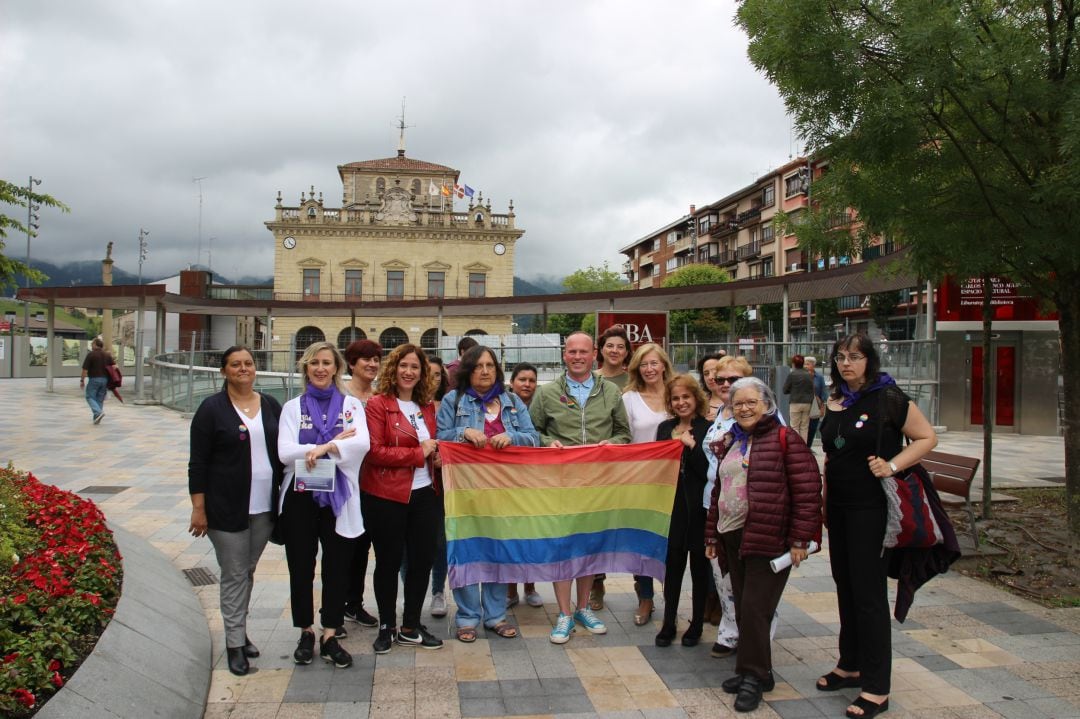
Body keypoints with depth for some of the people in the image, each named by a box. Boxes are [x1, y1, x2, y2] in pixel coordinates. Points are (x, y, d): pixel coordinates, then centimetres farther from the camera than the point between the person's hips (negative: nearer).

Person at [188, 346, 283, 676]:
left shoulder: (270, 406, 6)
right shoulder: (212, 408, -6)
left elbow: (282, 451, 13)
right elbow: (198, 462, -6)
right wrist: (198, 508, -10)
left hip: (265, 507, 4)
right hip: (227, 508, -4)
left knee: (248, 571, 16)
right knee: (234, 574, 2)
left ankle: (239, 630, 30)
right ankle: (235, 643, 13)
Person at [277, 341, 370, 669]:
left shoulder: (351, 405, 4)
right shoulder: (293, 407, 5)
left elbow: (363, 443, -13)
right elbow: (285, 452, -9)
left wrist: (324, 447, -26)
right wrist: (336, 443, -13)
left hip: (339, 497, 0)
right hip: (301, 495, 1)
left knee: (338, 567, 5)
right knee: (301, 567, 9)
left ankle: (329, 636, 18)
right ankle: (306, 633, 25)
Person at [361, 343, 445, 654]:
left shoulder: (427, 406, 11)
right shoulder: (378, 404, -7)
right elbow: (375, 451, -16)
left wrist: (436, 453, 2)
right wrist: (418, 454, -15)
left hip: (425, 494, 6)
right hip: (386, 497, -5)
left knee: (422, 560, 11)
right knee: (389, 562, 8)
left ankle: (411, 627, 27)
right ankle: (387, 626, 25)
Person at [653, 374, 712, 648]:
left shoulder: (709, 429, -6)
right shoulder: (665, 428, 8)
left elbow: (712, 471, -15)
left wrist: (692, 445, -21)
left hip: (700, 509, -3)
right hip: (673, 506, 3)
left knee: (699, 565, 9)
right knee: (672, 564, 7)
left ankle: (696, 624, 23)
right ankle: (668, 623, 19)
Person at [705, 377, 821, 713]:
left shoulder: (785, 439, -8)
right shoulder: (730, 443, 15)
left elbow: (808, 491, -12)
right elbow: (719, 490, 21)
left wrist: (800, 538, -15)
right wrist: (712, 534, 19)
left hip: (768, 539, -7)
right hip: (733, 536, 7)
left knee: (754, 608, -5)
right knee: (742, 607, 11)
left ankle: (754, 676, 9)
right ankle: (753, 669, 24)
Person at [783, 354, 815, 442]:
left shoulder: (791, 375, -6)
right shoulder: (810, 375, 5)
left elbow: (785, 390, 0)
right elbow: (813, 390, 8)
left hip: (795, 403, -4)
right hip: (807, 403, 4)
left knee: (794, 427, 2)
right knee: (805, 427, 8)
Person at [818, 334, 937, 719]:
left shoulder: (889, 398, -10)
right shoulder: (833, 403, 8)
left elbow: (927, 437, -8)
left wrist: (893, 464, -20)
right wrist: (823, 500, 14)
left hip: (872, 506, -6)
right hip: (839, 505, 7)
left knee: (869, 591, -3)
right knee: (845, 585, 15)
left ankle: (877, 687, 7)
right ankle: (850, 665, 30)